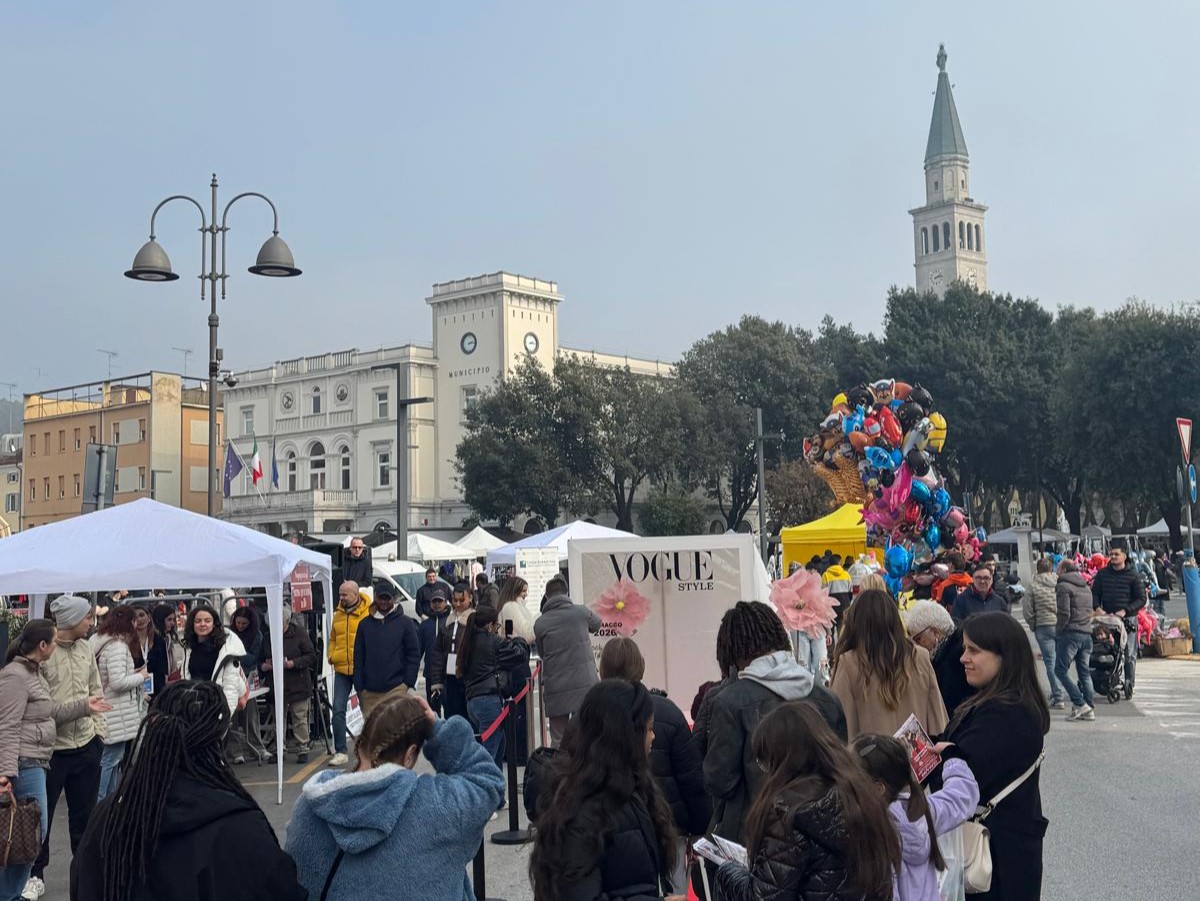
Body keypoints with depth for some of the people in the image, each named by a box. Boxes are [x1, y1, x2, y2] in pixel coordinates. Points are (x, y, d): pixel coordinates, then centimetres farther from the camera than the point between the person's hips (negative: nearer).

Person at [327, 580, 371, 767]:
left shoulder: (369, 613, -7)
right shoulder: (338, 615, 10)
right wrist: (331, 655, 4)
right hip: (341, 669, 4)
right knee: (338, 709, -3)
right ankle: (340, 752, 1)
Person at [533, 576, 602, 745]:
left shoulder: (540, 623, 2)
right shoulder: (581, 612, 2)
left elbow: (542, 653, 9)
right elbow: (596, 624, 23)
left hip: (555, 689, 0)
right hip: (584, 685, 0)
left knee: (558, 741, 8)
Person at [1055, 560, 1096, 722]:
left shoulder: (1063, 586, -6)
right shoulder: (1086, 587, 18)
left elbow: (1064, 613, -13)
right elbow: (1090, 612, 17)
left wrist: (1058, 632, -3)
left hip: (1070, 634, -8)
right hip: (1087, 634, 8)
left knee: (1061, 670, -4)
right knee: (1085, 673, 10)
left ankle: (1079, 704, -12)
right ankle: (1090, 709, 8)